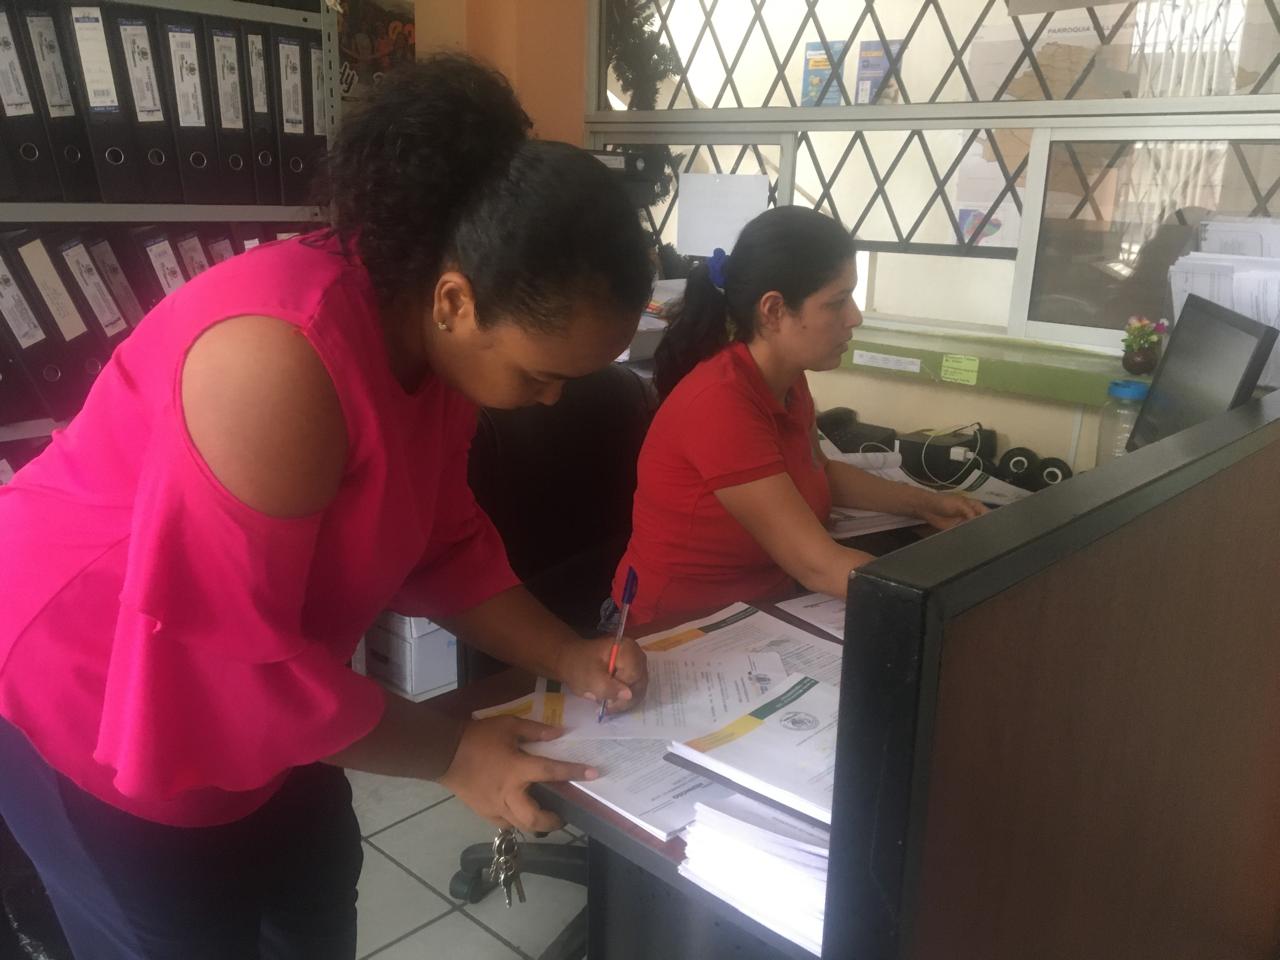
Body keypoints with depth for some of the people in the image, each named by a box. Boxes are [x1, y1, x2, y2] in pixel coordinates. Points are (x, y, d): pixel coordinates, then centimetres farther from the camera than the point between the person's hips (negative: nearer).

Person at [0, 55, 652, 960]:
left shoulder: (438, 342, -9)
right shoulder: (280, 361, -36)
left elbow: (446, 540, 1)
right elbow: (238, 653, -31)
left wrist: (567, 656, -11)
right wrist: (453, 751, -22)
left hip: (246, 681, 8)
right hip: (84, 688, -7)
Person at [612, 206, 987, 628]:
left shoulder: (786, 380, 0)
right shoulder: (720, 403, -26)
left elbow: (818, 471, 20)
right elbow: (820, 567, -27)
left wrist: (923, 503, 10)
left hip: (758, 611, 8)